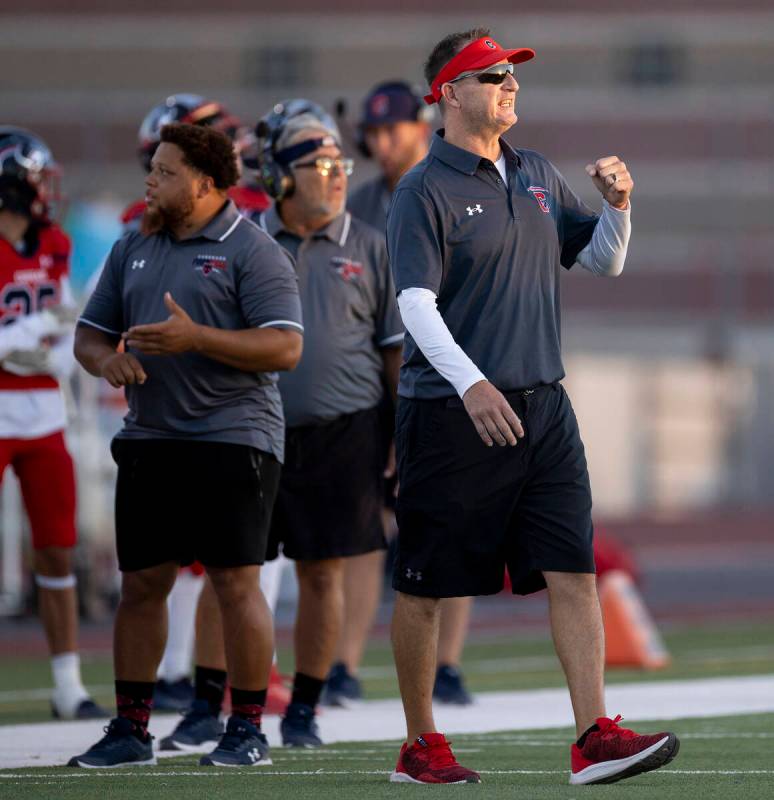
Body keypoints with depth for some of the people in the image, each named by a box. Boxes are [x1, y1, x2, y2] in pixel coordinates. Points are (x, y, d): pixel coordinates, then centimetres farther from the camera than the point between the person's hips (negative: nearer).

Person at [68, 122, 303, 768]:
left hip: (232, 440, -6)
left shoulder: (251, 251, -5)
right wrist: (106, 358, -4)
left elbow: (285, 347, -13)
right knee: (141, 583, 6)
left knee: (236, 582, -6)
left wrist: (195, 338, -22)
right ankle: (130, 731, 13)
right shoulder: (134, 249, 15)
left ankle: (248, 729, 1)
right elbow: (91, 332, 20)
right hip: (150, 440, 6)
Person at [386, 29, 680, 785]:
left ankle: (594, 736, -8)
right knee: (423, 586, 3)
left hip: (540, 408, 6)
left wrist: (617, 205, 0)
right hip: (449, 412, -6)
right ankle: (420, 745, 16)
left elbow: (602, 261, 21)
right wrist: (471, 385, -30)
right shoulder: (424, 191, -8)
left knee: (573, 572, -5)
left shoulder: (538, 176, 13)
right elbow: (417, 305, -17)